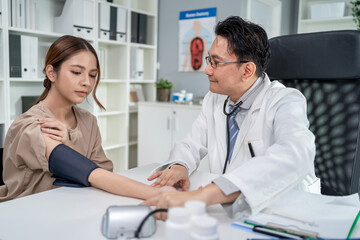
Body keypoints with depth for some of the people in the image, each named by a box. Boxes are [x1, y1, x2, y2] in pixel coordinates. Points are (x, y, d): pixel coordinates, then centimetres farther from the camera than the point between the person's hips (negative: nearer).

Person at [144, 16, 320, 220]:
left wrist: (205, 195, -46)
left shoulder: (286, 102, -16)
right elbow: (192, 144, 9)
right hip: (227, 211, 6)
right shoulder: (214, 100, 4)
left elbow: (295, 154, -35)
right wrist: (179, 167, -17)